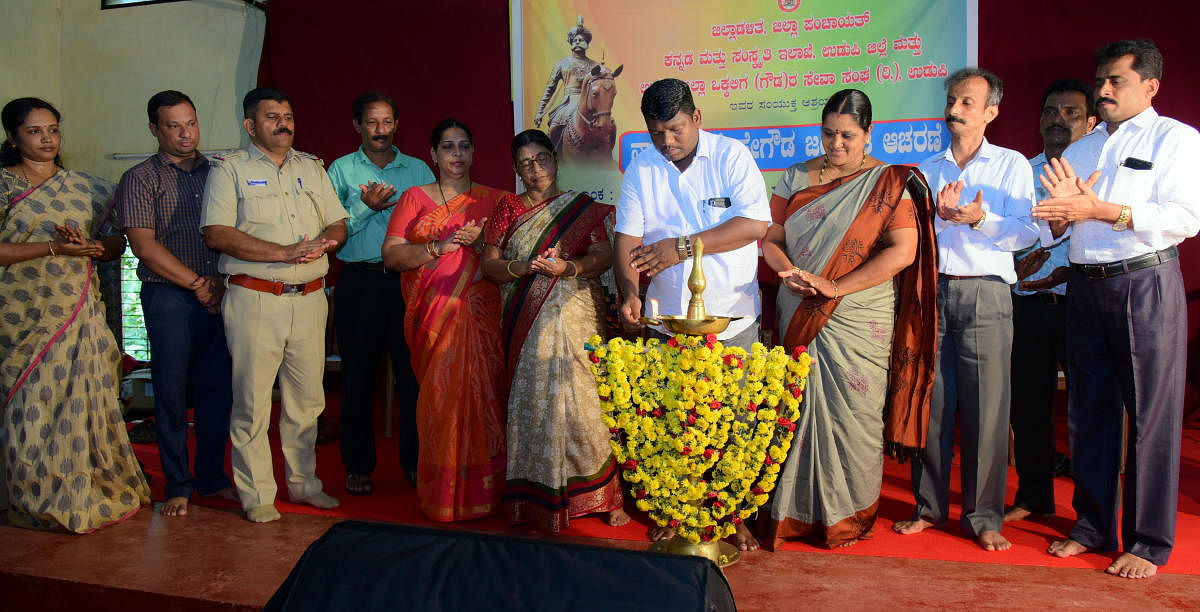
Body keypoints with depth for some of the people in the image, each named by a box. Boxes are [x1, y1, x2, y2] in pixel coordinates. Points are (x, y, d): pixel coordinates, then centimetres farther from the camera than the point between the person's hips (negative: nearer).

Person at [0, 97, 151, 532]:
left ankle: (94, 493, 15)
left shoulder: (84, 187, 12)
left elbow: (117, 241, 11)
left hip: (80, 312, 3)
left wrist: (91, 247, -10)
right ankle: (41, 501, 15)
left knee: (86, 401, 4)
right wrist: (54, 247, -17)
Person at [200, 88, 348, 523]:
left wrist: (320, 243, -9)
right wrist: (285, 252, -17)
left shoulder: (312, 167, 17)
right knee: (252, 400, -1)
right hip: (255, 299, -4)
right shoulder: (230, 169, 2)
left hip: (309, 299, 4)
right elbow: (217, 234, -10)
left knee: (307, 399, 9)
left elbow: (338, 225, 15)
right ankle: (257, 495, 10)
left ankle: (304, 483, 24)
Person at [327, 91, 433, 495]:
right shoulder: (340, 170, 8)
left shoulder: (419, 170, 12)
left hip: (409, 281, 1)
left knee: (413, 373, 2)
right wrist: (365, 206, -13)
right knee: (358, 375, 4)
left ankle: (416, 461, 13)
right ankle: (358, 466, 15)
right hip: (359, 283, -1)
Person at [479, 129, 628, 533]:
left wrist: (567, 267, -17)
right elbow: (488, 265, 7)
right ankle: (538, 496, 4)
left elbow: (604, 256, 0)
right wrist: (522, 267, -13)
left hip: (576, 320, -1)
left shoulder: (584, 208, 9)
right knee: (534, 402, -4)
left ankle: (600, 493, -2)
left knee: (581, 399, -8)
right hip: (527, 324, 1)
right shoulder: (508, 209, 12)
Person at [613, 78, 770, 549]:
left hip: (732, 318, -2)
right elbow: (626, 241, -1)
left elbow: (755, 224, -15)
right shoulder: (640, 170, 4)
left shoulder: (732, 156, -4)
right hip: (666, 317, 2)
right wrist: (629, 292, -19)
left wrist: (683, 245, -21)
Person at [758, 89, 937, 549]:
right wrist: (788, 271, -11)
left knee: (850, 415, 1)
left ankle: (850, 513, 17)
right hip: (799, 318, 3)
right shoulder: (796, 177, 11)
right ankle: (798, 510, 18)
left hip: (859, 320, -3)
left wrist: (836, 286, -18)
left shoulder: (889, 183, -1)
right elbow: (770, 238, 10)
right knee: (798, 409, 6)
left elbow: (903, 251, -12)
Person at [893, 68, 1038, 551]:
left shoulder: (1012, 165, 9)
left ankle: (983, 516, 8)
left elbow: (1026, 232, -1)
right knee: (930, 404, 4)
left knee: (986, 409, -3)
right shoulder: (926, 171, 18)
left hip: (984, 293, -2)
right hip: (930, 290, 3)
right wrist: (940, 216, -10)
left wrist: (979, 218, -17)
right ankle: (930, 506, 16)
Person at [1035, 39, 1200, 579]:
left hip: (1146, 285, -5)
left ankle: (1149, 542, 8)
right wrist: (1061, 211, -9)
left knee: (1151, 415, -3)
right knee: (1089, 412, 9)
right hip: (1085, 287, 6)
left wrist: (1100, 210, -18)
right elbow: (1053, 228, 14)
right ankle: (1094, 525, 21)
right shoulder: (1079, 149, 19)